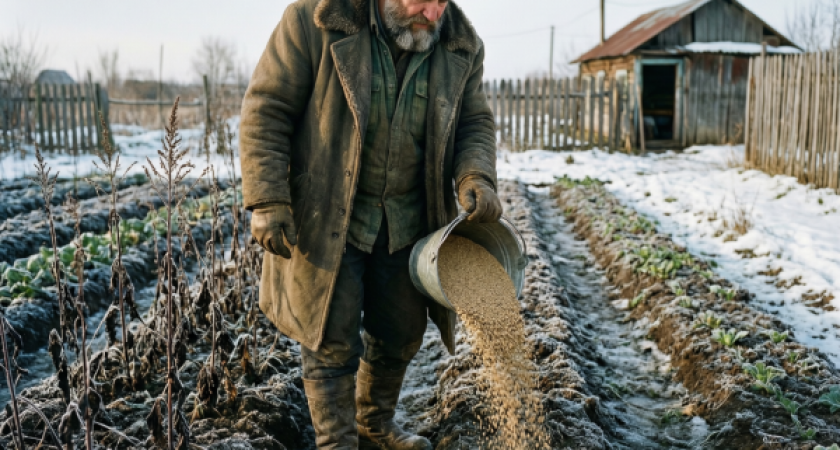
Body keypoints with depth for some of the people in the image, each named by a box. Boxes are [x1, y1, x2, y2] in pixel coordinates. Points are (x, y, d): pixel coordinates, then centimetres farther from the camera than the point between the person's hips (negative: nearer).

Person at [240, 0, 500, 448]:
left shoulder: (461, 46, -2)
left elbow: (474, 122, 7)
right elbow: (266, 110, -12)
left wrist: (475, 177, -14)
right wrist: (268, 201, -17)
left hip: (407, 225, 5)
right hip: (326, 220, -4)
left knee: (401, 335, 15)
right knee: (332, 340, 2)